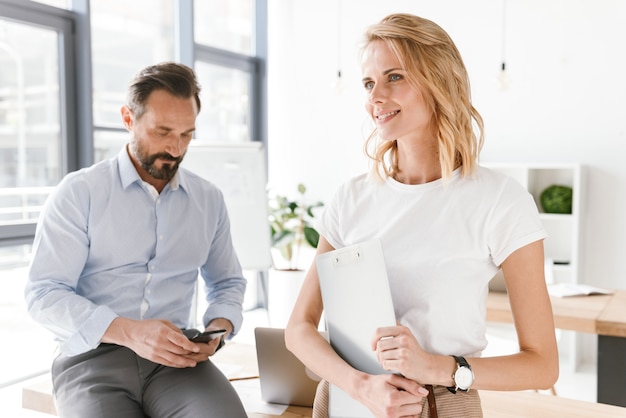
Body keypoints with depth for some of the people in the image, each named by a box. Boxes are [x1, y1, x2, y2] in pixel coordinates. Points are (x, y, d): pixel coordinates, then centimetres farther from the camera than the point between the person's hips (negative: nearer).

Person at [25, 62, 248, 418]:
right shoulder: (79, 193, 1)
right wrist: (129, 332, -21)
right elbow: (44, 294, -6)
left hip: (177, 358, 3)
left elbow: (228, 282, 21)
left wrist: (217, 329, -2)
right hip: (93, 356, -2)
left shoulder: (209, 199, 11)